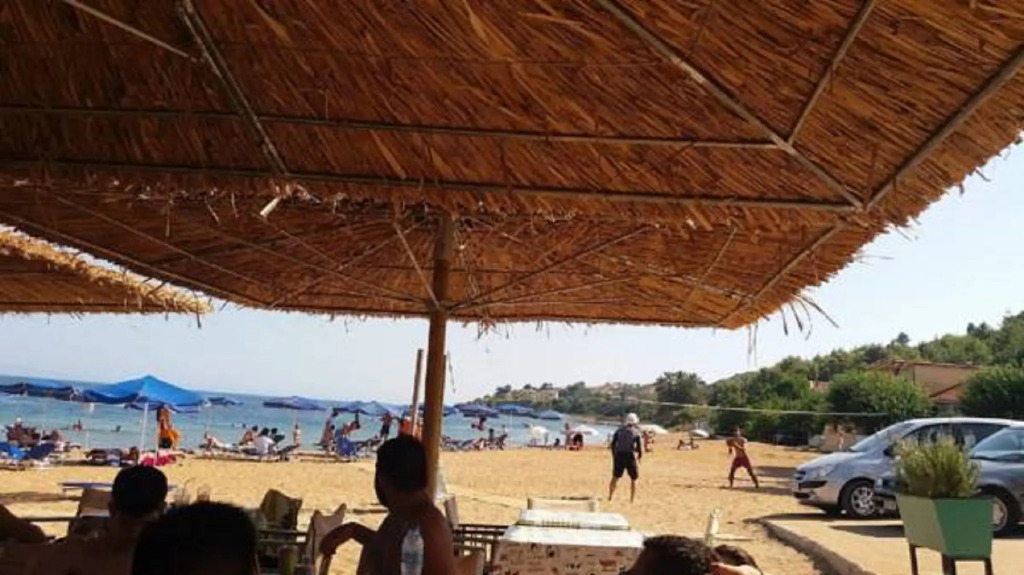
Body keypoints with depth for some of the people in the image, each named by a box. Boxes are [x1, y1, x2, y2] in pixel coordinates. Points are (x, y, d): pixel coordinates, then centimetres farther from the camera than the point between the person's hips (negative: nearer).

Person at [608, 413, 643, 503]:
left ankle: (610, 496, 17)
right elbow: (639, 447, -6)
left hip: (619, 455, 3)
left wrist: (614, 455, 19)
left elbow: (613, 444, 7)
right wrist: (639, 458, 11)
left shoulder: (619, 430, 6)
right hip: (631, 456, -3)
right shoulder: (636, 432, -4)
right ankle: (632, 499, 9)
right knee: (633, 479, 11)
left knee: (615, 477, 16)